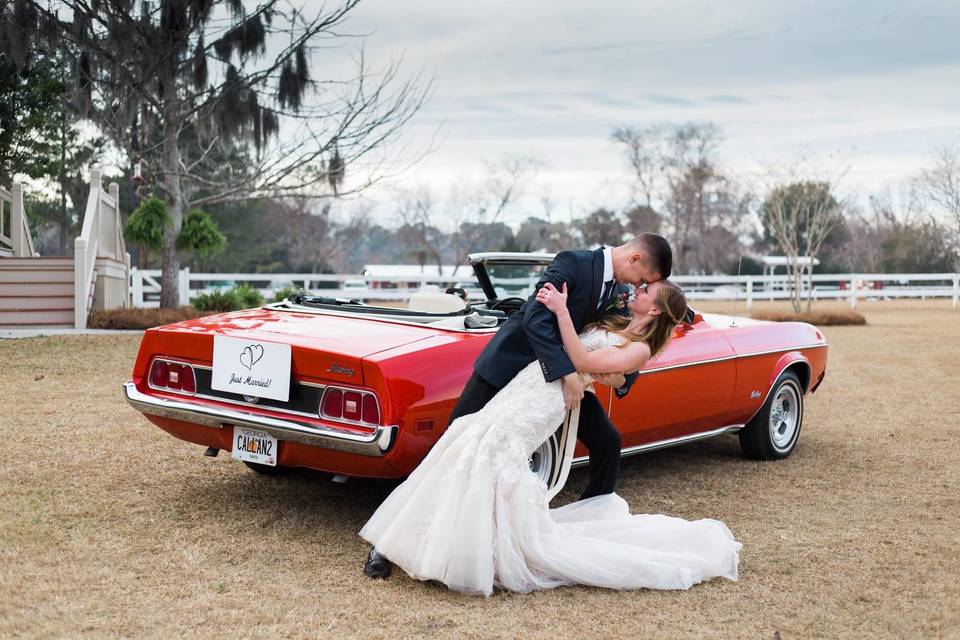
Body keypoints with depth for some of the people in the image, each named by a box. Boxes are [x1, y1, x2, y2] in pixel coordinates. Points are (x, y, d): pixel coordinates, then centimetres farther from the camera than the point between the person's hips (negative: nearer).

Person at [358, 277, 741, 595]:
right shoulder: (612, 324, 22)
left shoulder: (639, 349, -3)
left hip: (538, 407, -8)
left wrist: (562, 310, -14)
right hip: (522, 387, 8)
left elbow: (583, 362, -14)